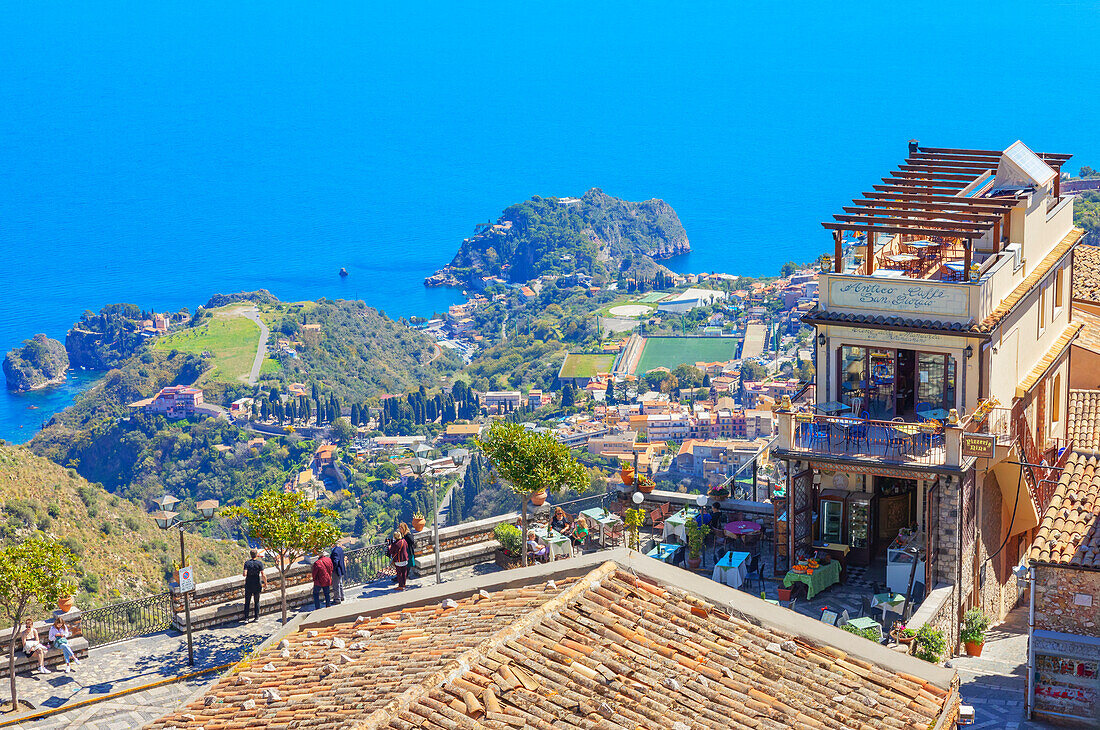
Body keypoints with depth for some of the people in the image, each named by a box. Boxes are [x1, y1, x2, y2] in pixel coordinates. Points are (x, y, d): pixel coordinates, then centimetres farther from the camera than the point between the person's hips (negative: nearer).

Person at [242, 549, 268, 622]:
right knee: (257, 601, 14)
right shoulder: (259, 563, -9)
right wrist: (266, 584, -3)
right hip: (257, 585, -1)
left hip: (248, 585, 1)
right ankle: (256, 617, 15)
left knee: (247, 602, 10)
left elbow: (244, 574, -17)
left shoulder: (247, 563, -6)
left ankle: (246, 618, 10)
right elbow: (263, 575, -14)